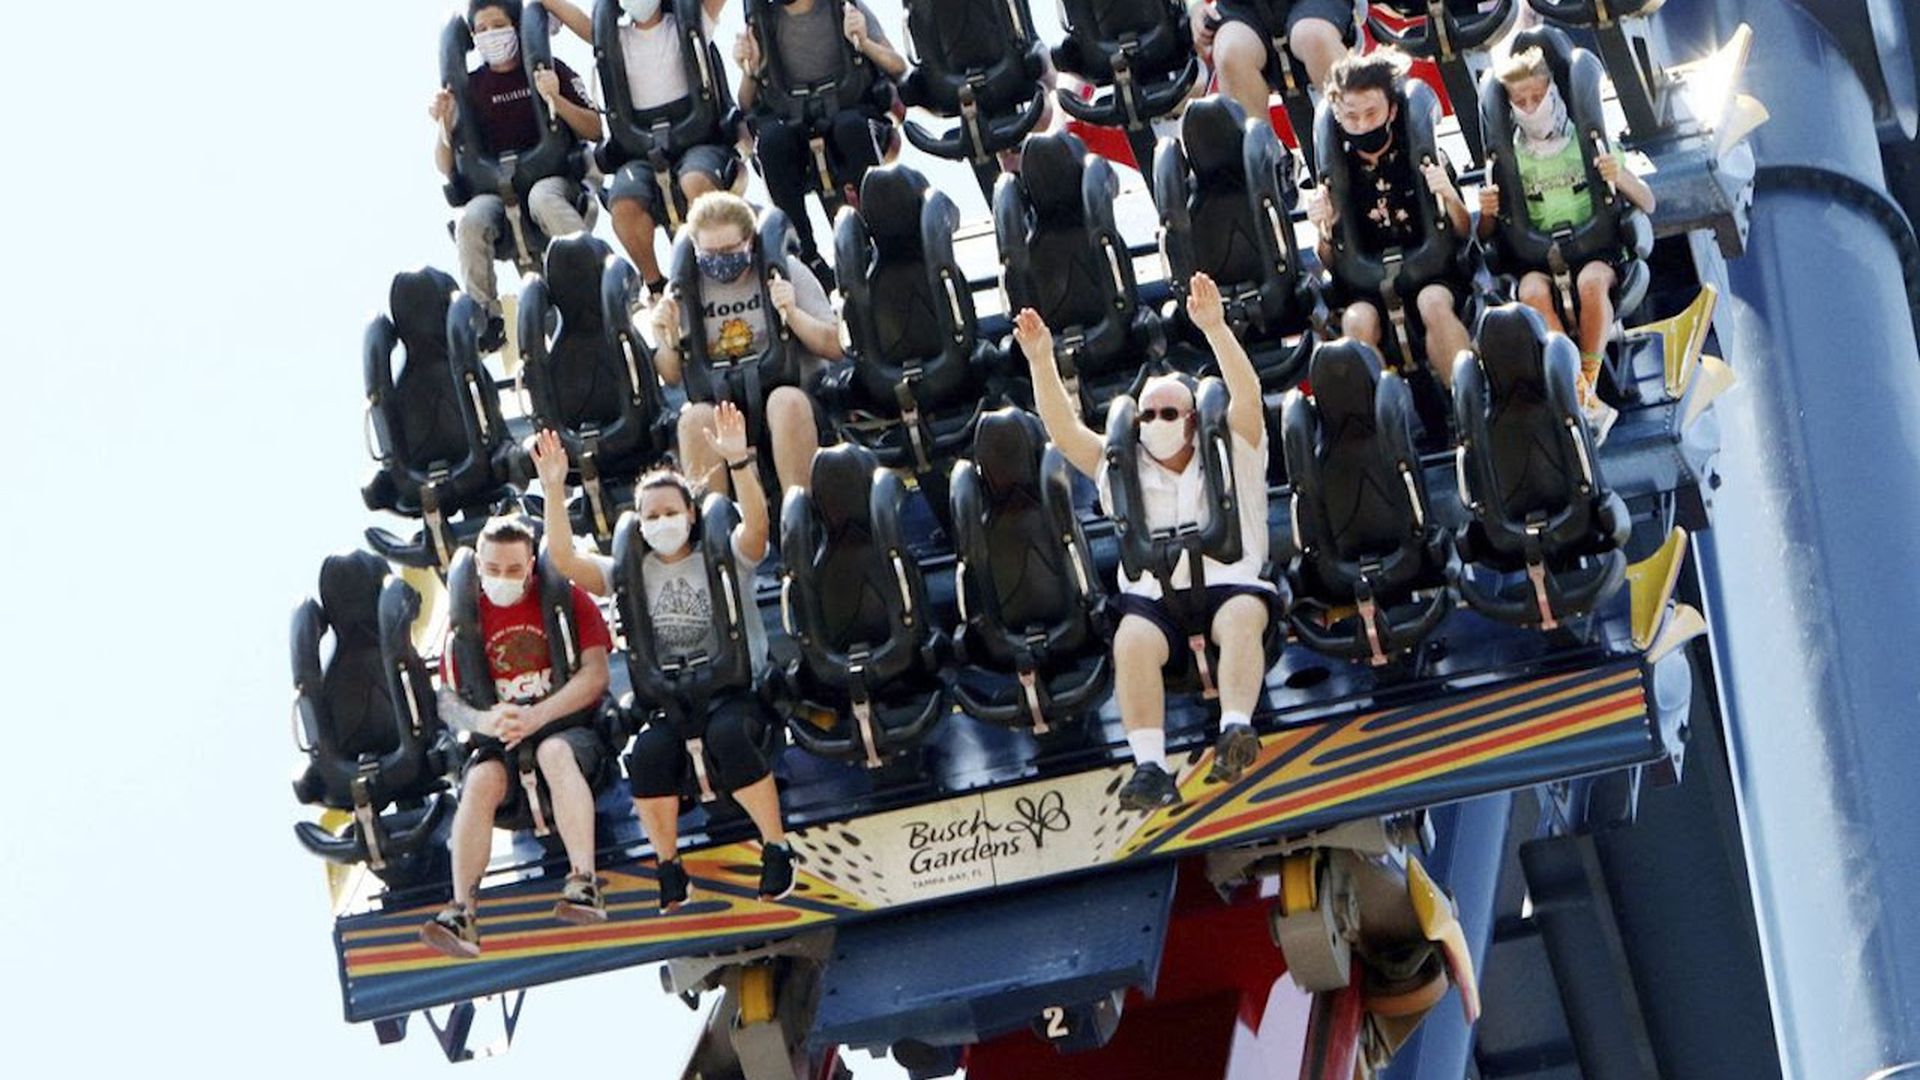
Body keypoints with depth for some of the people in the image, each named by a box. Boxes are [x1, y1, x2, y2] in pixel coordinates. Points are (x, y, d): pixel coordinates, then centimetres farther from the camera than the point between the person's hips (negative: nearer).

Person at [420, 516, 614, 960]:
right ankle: (461, 910, -39)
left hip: (568, 725, -2)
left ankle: (584, 884, -47)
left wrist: (535, 716, -20)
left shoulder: (566, 598, 1)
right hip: (500, 738, 3)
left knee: (555, 752, -37)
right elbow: (448, 702, 5)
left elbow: (595, 675, -8)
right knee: (481, 780, -30)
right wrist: (486, 720, -18)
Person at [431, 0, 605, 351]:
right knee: (471, 222, -32)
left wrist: (556, 99, -14)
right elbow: (448, 168, 13)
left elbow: (595, 131, 2)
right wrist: (444, 124, -6)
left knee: (543, 198, -39)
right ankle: (487, 320, -23)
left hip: (551, 176, -2)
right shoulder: (470, 86, 13)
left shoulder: (549, 70, 8)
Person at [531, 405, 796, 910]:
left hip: (733, 689, -2)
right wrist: (554, 491, -10)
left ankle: (777, 849, -24)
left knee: (726, 734, -36)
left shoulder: (723, 559, 6)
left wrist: (738, 462, -30)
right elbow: (564, 558, 2)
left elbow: (756, 525, -15)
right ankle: (669, 866, -16)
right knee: (649, 751, -31)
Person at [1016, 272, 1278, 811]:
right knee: (1132, 640, -32)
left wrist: (1214, 328, -12)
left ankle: (1235, 728, -52)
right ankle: (1150, 766, -44)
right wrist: (1041, 361, 3)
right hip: (1152, 595, 1)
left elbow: (1247, 395, 3)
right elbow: (1064, 431, 16)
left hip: (1228, 583, -1)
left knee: (1243, 615, -36)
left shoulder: (1230, 458, 18)